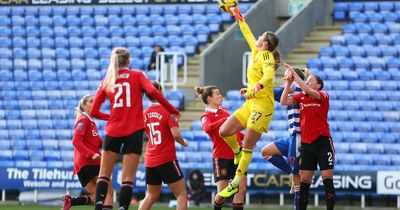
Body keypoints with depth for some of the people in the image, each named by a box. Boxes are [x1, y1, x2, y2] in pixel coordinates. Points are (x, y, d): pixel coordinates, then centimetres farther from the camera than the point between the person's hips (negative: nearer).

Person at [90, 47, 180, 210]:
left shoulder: (106, 82, 9)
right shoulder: (137, 75, 3)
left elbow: (94, 112, 7)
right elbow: (152, 91, -15)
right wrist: (172, 110, -8)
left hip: (113, 130, 2)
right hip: (134, 131, -2)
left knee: (104, 175, 9)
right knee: (128, 178, -2)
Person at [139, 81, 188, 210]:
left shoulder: (144, 114, 5)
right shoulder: (167, 111, -12)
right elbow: (175, 134, -22)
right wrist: (184, 143, -2)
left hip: (150, 161, 6)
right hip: (167, 160, -6)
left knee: (151, 196, 18)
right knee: (182, 195, 1)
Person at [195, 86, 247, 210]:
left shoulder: (224, 111, 16)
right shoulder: (206, 116, -5)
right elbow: (207, 128, -29)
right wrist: (224, 120, -37)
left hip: (237, 154, 6)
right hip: (221, 156, -6)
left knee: (241, 188, -4)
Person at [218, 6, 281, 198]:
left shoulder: (266, 55, -9)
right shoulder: (256, 51, 15)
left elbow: (269, 75, -27)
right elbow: (247, 33, 29)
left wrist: (257, 86, -44)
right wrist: (237, 15, 35)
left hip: (263, 104, -9)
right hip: (251, 103, 9)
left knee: (248, 145, -11)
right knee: (224, 131, 3)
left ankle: (236, 183, -10)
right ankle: (238, 154, 27)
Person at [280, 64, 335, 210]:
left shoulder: (323, 96, -2)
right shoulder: (301, 97, 11)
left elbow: (308, 91, -20)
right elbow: (284, 101, -1)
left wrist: (294, 74, -15)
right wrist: (289, 83, -6)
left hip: (322, 141, -5)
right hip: (306, 143, 5)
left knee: (327, 179, -7)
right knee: (304, 181, 5)